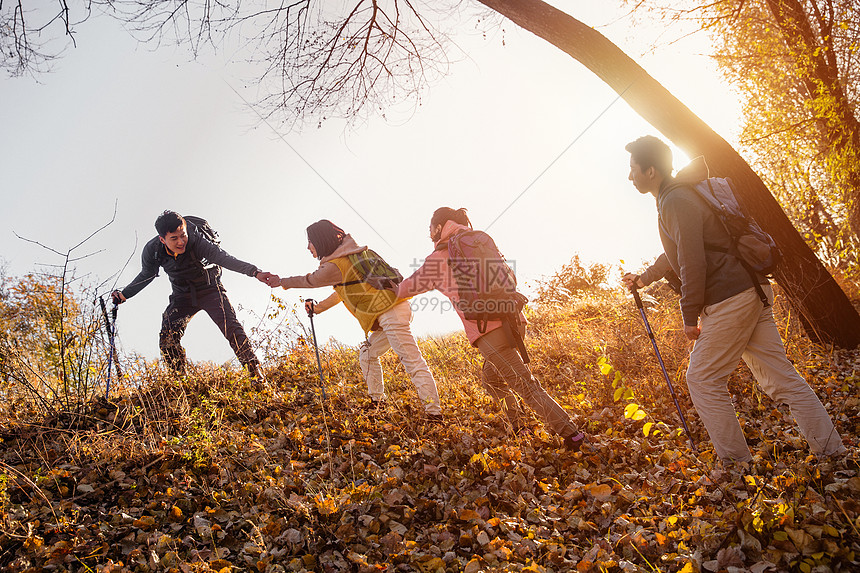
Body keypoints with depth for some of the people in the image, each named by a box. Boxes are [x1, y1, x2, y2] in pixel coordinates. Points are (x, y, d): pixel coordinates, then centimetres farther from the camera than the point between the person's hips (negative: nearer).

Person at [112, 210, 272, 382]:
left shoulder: (197, 242, -30)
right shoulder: (152, 251, -17)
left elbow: (224, 258, -41)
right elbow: (146, 275, 4)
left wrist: (255, 272, -55)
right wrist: (123, 295, 2)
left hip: (209, 289, -3)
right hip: (182, 296, 3)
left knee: (231, 327, -21)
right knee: (167, 337, -13)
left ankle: (256, 374, -15)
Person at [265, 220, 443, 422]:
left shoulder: (334, 266, -8)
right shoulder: (350, 255, 20)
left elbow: (309, 280, 9)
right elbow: (344, 290, 33)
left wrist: (281, 282, 26)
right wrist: (319, 307, 40)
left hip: (391, 314, -10)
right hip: (394, 310, 10)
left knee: (413, 362, -14)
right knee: (367, 354, 21)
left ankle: (434, 412, -17)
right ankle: (376, 400, 28)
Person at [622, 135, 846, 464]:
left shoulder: (676, 202, -13)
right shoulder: (672, 199, 20)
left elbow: (693, 263, -19)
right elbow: (676, 254, 35)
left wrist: (690, 317, -13)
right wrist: (644, 279, 47)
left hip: (729, 298, -10)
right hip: (751, 292, 10)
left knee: (702, 379, 0)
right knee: (781, 377, 10)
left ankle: (738, 465, 6)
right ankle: (833, 453, 12)